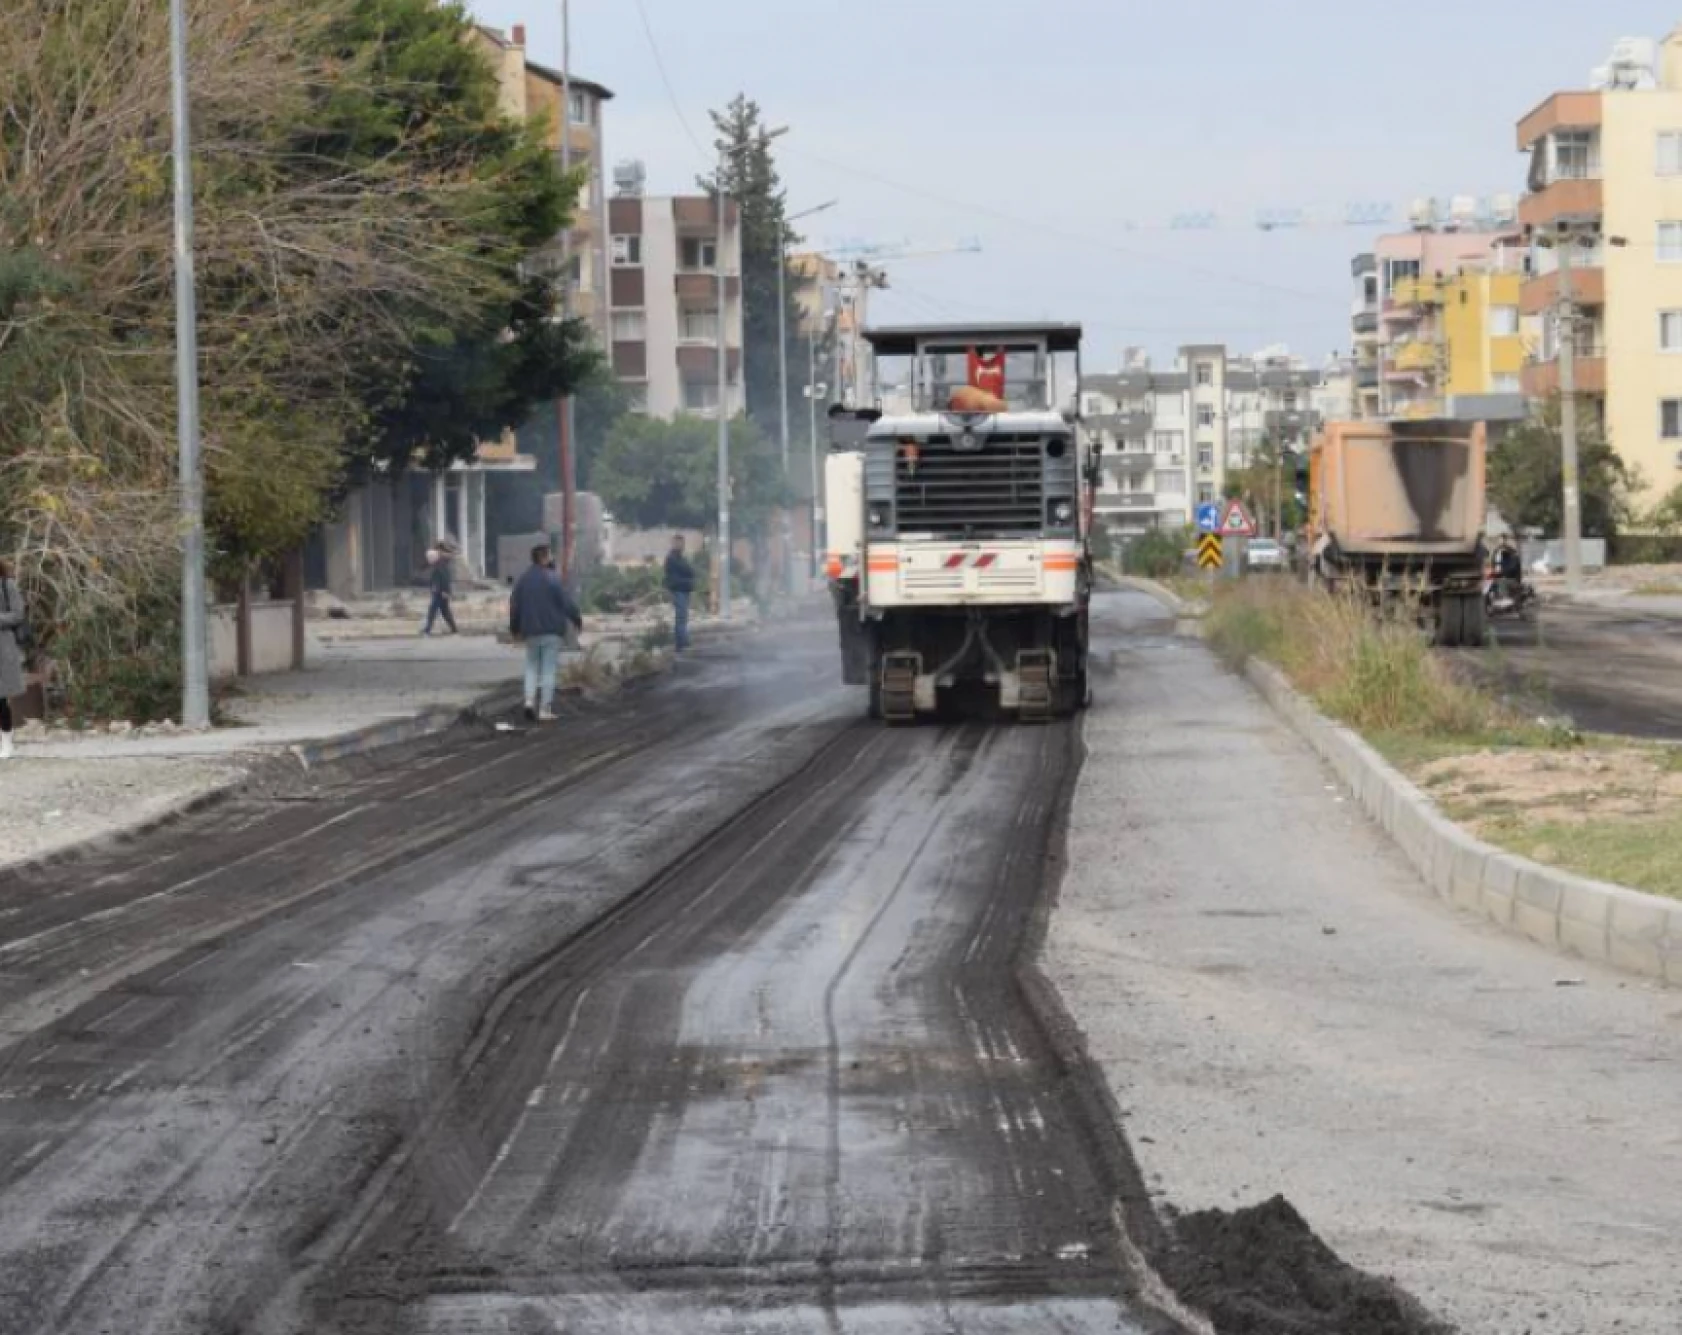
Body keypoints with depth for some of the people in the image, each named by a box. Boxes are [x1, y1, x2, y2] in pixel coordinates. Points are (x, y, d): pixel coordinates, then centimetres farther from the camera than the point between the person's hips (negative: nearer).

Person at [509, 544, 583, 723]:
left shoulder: (522, 580, 6)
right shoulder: (553, 579, -11)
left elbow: (514, 606, 11)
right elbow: (567, 603, -11)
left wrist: (515, 628, 24)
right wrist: (578, 620, 4)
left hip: (531, 632, 4)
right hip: (552, 631, -4)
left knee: (532, 667, 15)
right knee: (548, 669, 0)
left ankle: (529, 700, -5)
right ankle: (545, 709, -1)